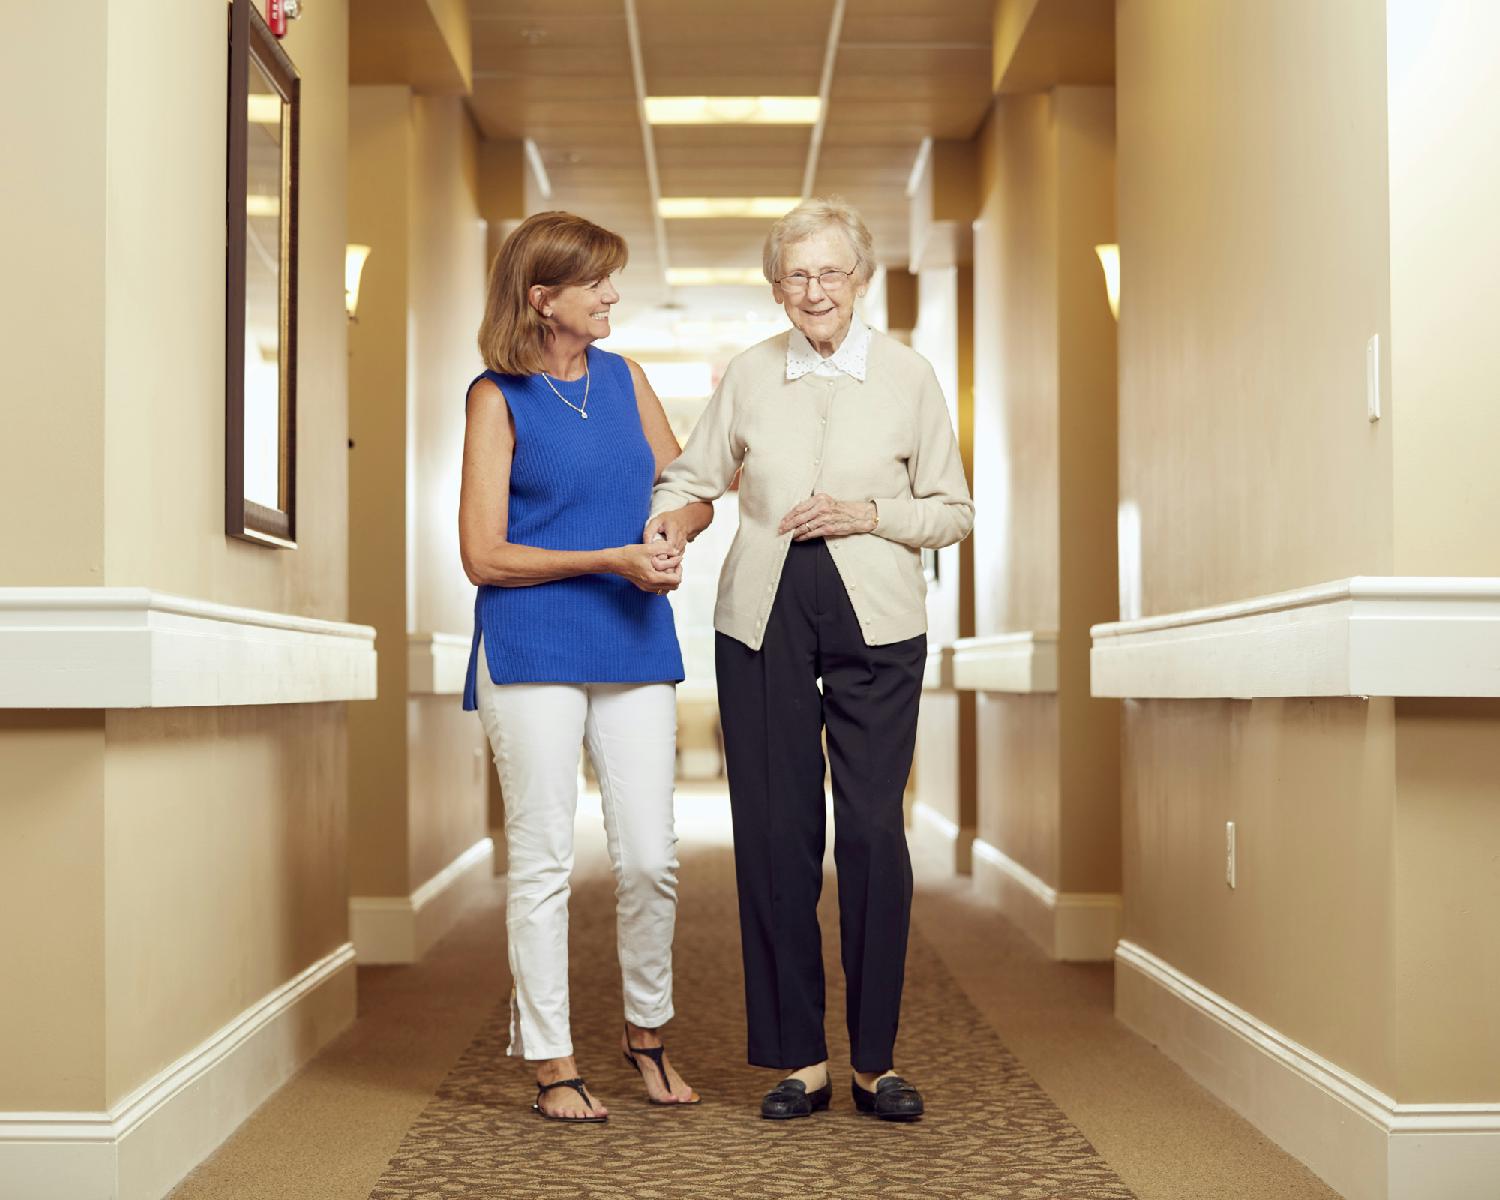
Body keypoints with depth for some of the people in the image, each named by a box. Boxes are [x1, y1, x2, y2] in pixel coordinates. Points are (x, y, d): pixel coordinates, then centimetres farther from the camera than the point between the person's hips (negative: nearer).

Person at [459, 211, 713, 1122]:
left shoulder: (623, 378, 12)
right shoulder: (498, 398, -2)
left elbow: (690, 490, 18)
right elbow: (484, 555, -7)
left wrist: (670, 541, -5)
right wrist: (611, 559, -13)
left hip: (634, 643, 4)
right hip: (532, 651, -4)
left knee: (651, 857, 4)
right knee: (544, 861, 1)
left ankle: (649, 1030, 25)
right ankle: (551, 1060, 13)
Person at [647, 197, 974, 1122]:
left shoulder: (909, 376, 4)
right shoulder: (749, 376, 7)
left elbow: (954, 511, 7)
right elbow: (695, 475, 16)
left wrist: (868, 514, -10)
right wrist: (671, 518, -6)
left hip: (876, 624, -1)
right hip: (764, 620, 2)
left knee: (874, 831, -5)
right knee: (775, 832, 1)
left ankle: (877, 1059, 9)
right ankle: (799, 1057, 13)